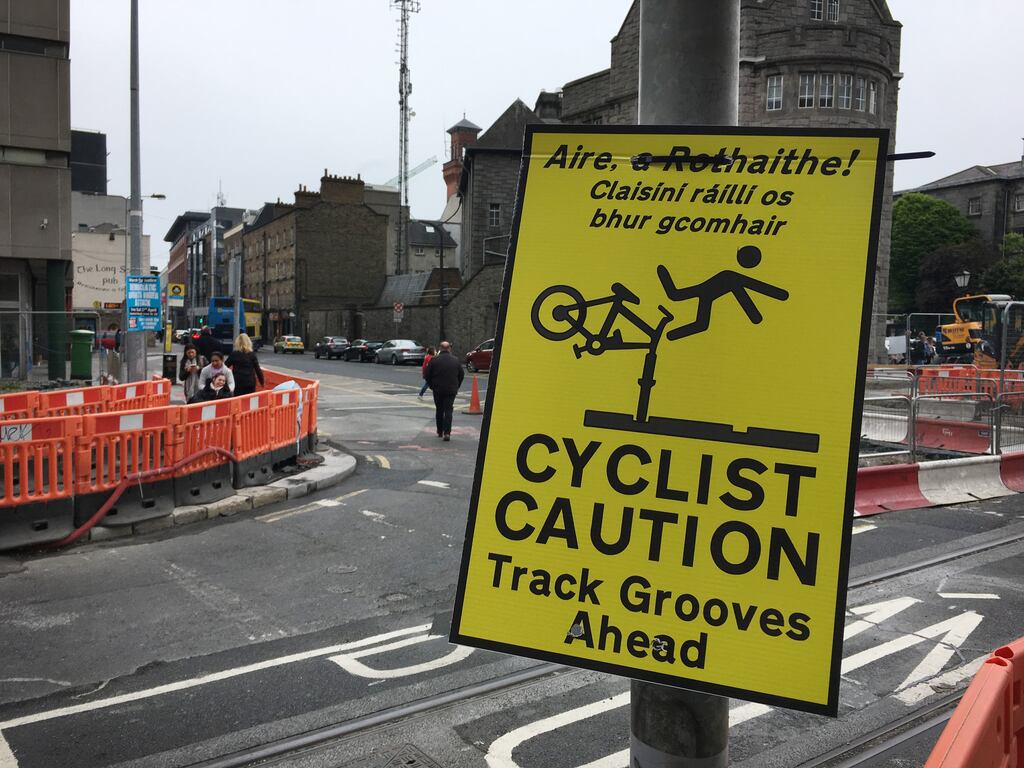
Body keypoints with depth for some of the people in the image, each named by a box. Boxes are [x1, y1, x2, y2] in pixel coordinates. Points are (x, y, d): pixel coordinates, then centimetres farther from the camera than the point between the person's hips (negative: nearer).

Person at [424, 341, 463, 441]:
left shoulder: (434, 359, -6)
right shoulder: (455, 360, 0)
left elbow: (427, 375, -3)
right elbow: (461, 375, 7)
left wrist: (431, 386, 12)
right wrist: (456, 387, 18)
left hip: (438, 389, 0)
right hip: (451, 390, 0)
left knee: (439, 410, 13)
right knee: (448, 410, 0)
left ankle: (440, 432, 20)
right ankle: (447, 432, -12)